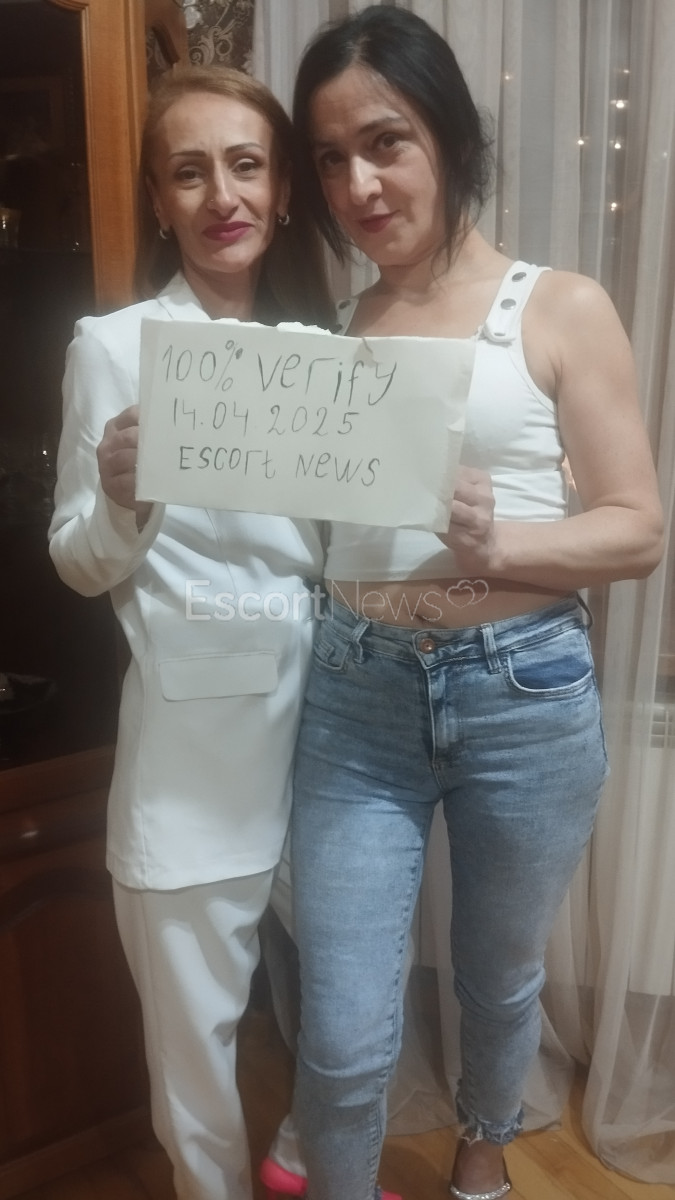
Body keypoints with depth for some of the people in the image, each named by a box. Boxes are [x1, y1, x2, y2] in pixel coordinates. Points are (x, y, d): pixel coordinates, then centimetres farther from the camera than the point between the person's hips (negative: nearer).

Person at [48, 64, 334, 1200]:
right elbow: (79, 564, -1)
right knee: (194, 1027, 12)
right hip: (193, 732, -4)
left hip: (325, 707, 4)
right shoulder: (111, 344, -5)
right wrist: (121, 497, -21)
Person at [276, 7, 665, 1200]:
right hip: (358, 697, 2)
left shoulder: (561, 309, -1)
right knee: (343, 1037, 4)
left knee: (499, 980, 22)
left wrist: (496, 540, -22)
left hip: (524, 696, -1)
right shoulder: (331, 332, 9)